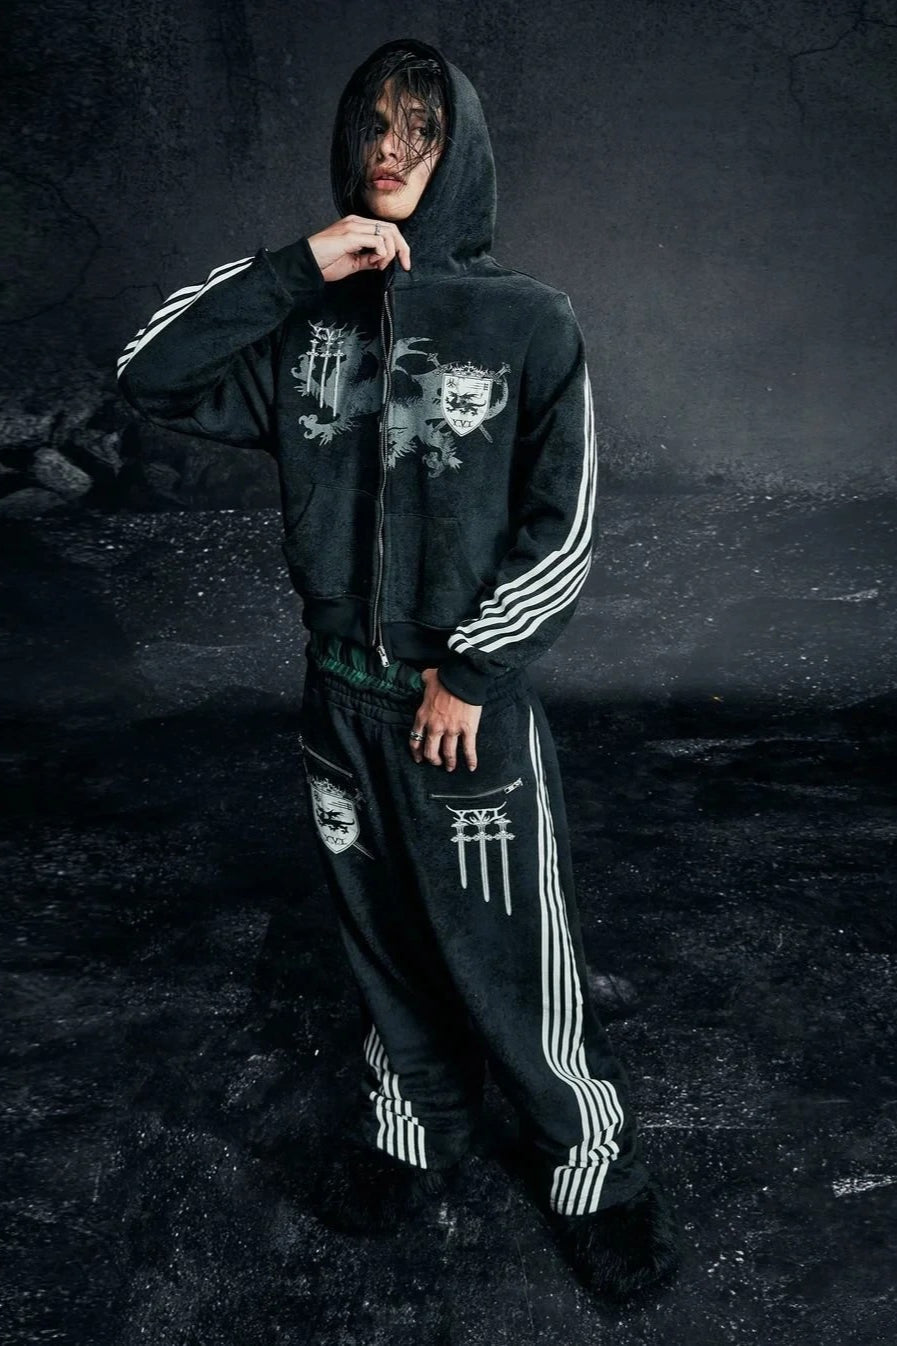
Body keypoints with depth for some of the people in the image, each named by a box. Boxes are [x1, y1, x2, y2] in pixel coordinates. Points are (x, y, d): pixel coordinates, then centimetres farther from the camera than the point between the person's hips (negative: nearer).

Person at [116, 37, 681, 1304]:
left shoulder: (529, 322, -8)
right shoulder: (308, 319, 2)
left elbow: (560, 536, -9)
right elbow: (151, 376, -4)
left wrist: (469, 675, -9)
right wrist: (295, 266, -12)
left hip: (474, 702, -3)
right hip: (342, 691, 4)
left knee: (511, 951, 7)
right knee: (385, 934, 20)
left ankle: (588, 1156, 33)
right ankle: (417, 1122, 44)